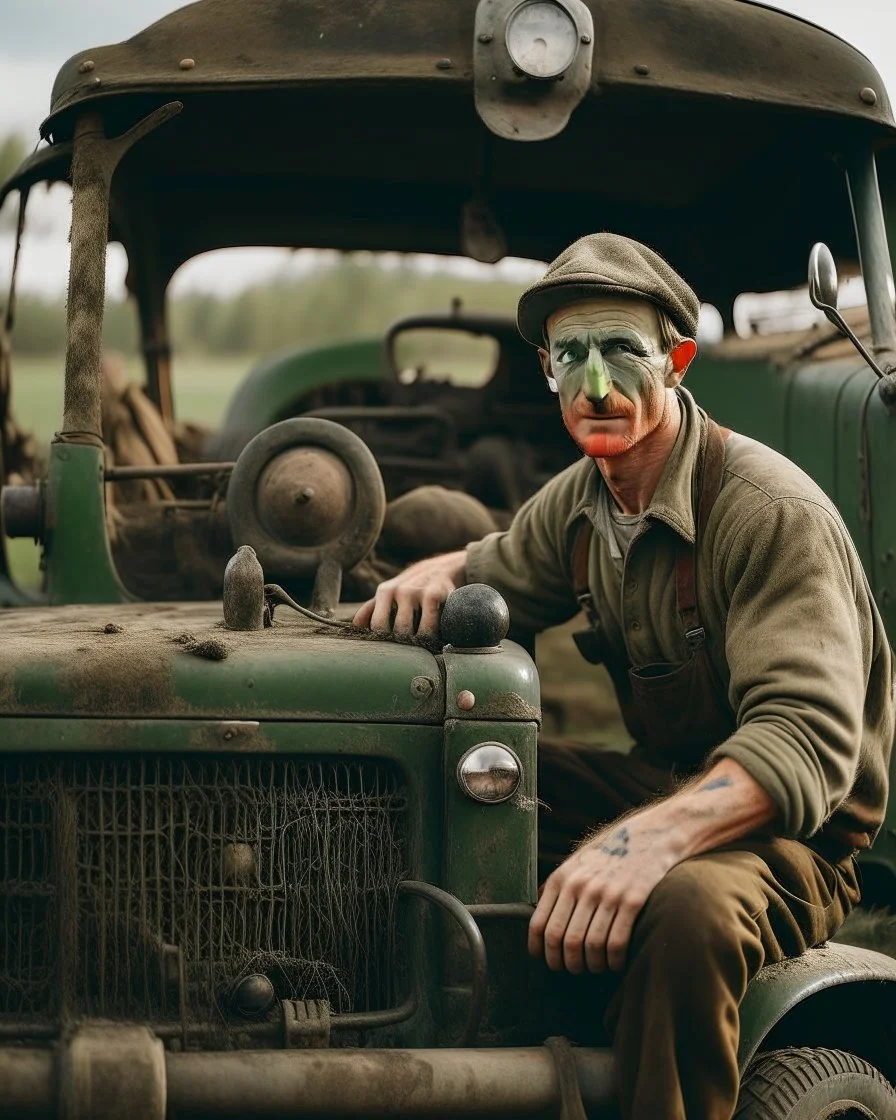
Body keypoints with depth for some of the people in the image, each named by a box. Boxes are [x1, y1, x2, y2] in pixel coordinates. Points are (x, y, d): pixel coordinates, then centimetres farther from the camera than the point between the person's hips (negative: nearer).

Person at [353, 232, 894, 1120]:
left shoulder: (771, 511, -22)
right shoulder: (580, 499, 3)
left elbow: (807, 743, -33)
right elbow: (489, 574, 23)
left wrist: (646, 839, -49)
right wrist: (432, 577, -4)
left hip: (786, 832, -7)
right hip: (659, 782, 7)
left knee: (686, 905, -41)